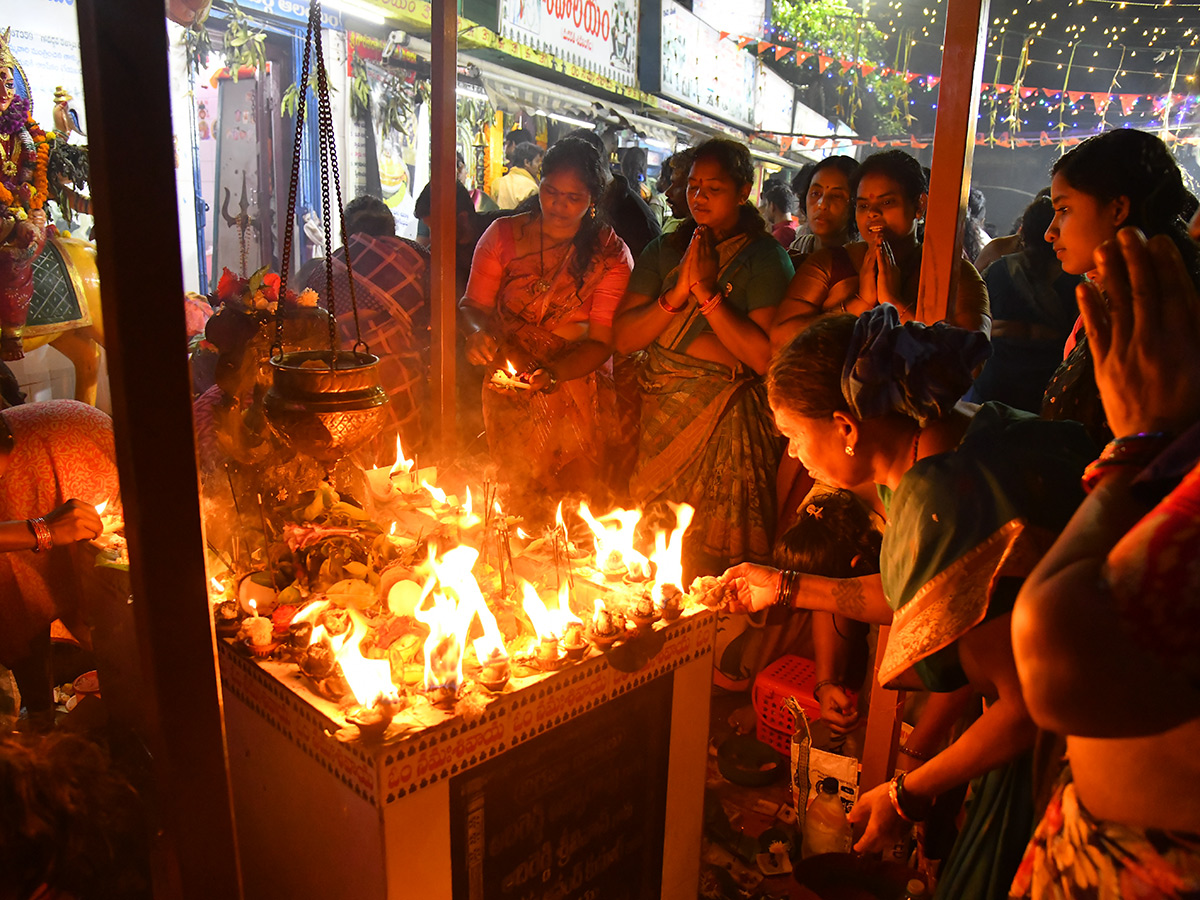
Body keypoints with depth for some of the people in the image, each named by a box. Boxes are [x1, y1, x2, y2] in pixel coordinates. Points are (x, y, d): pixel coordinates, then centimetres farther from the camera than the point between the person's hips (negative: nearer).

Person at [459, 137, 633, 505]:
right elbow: (472, 305, 6)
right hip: (507, 392, 1)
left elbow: (601, 342, -7)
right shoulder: (503, 234, 4)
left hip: (574, 389, -1)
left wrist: (552, 374, -24)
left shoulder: (611, 254, -1)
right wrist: (478, 331, -19)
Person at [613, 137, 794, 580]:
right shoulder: (664, 251, 12)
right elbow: (624, 338, 1)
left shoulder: (766, 258, -1)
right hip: (659, 411, 4)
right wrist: (679, 292, -11)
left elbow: (764, 356, -15)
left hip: (724, 425, -3)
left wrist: (707, 291, -13)